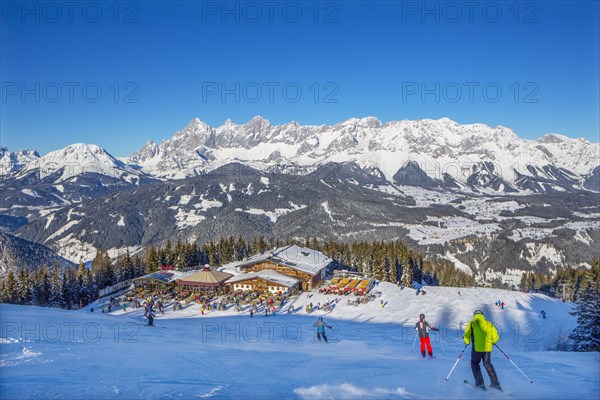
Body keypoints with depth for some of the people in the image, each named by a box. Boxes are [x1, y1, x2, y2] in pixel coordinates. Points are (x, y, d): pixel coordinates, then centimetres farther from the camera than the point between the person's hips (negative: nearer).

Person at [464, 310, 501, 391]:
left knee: (474, 363, 16)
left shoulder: (472, 324, 1)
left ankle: (480, 383, 5)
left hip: (477, 348, -3)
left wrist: (467, 342, 14)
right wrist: (491, 342, 27)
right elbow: (496, 337, 8)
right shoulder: (489, 324, 10)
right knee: (488, 365, 17)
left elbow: (466, 335, -5)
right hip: (487, 348, 3)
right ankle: (495, 384, 9)